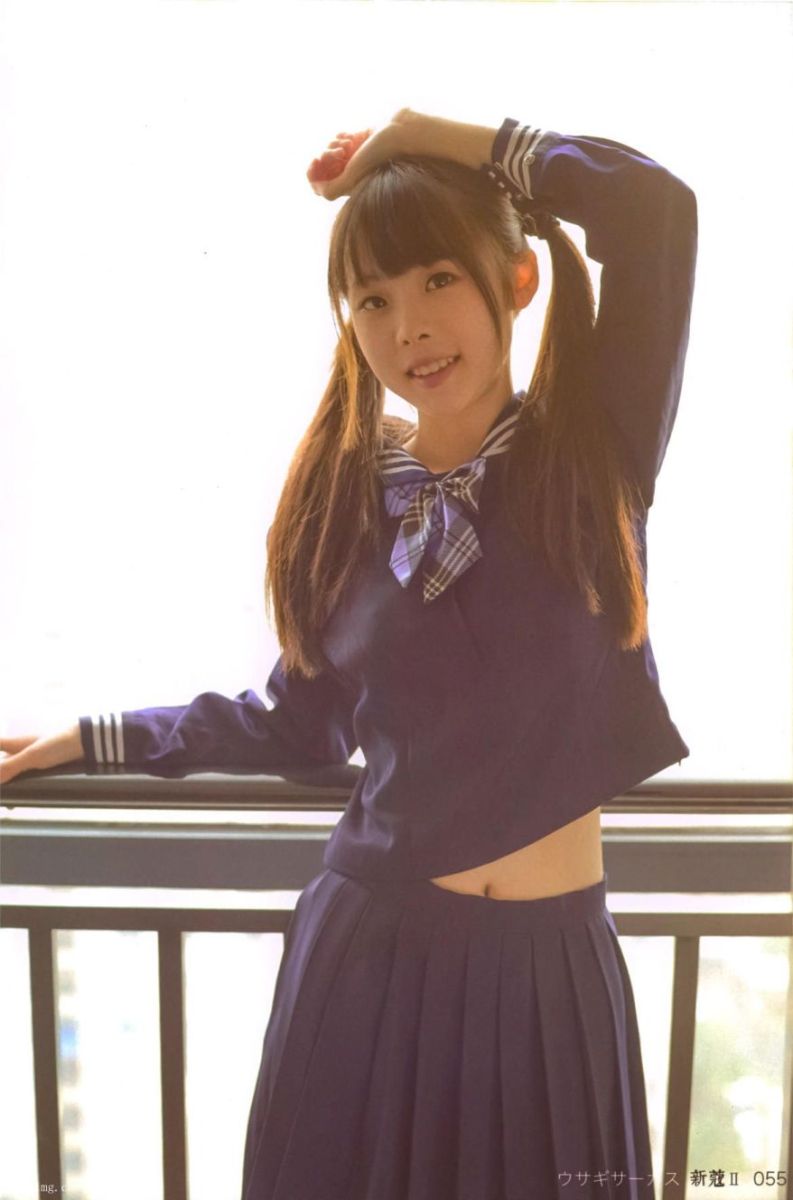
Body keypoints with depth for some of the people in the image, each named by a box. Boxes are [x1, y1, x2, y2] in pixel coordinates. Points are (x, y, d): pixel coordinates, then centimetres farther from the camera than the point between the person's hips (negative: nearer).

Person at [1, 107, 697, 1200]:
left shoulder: (595, 452, -7)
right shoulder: (343, 500, 0)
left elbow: (656, 205, -21)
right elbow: (299, 724, 9)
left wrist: (437, 140, -11)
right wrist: (89, 739, 15)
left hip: (550, 964, -1)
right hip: (371, 948, 2)